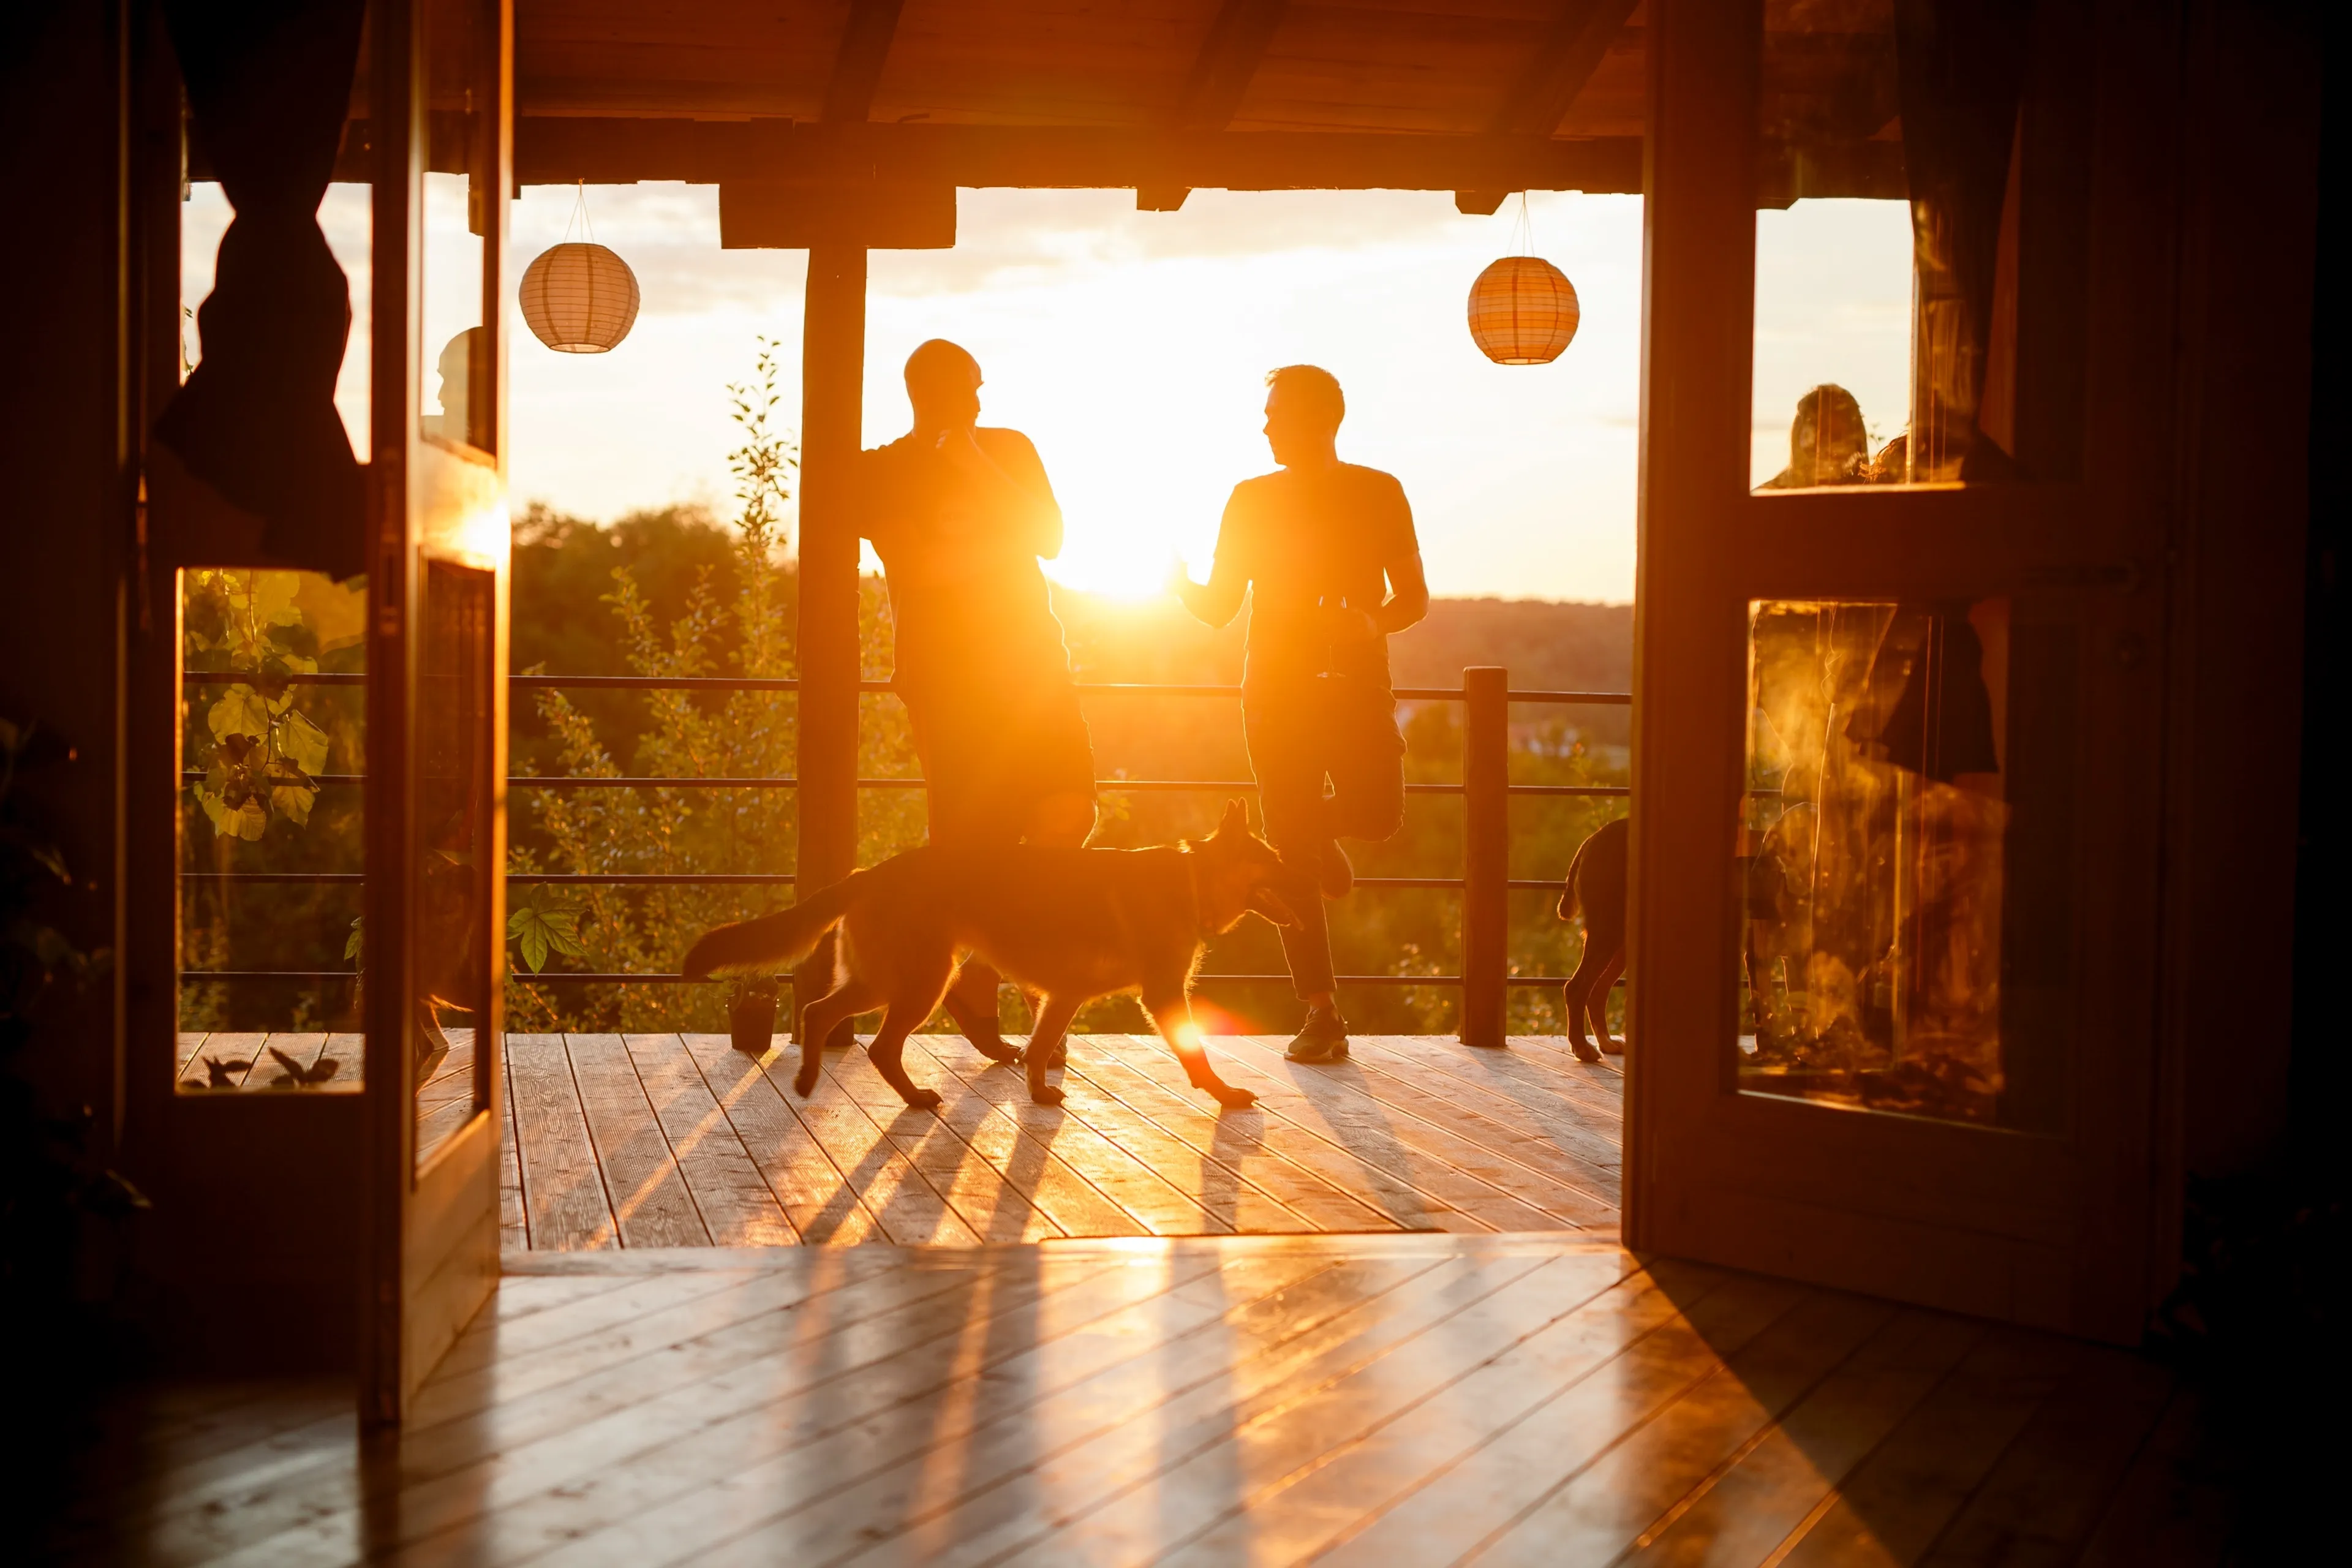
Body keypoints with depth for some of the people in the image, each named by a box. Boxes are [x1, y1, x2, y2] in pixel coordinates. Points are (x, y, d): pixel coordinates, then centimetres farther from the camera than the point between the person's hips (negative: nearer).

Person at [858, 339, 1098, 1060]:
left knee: (1069, 808, -12)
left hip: (1029, 655, 4)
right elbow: (913, 565, -11)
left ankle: (983, 971, 5)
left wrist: (977, 467, -7)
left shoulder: (1009, 449, 15)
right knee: (974, 836, -7)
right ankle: (976, 987, 11)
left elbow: (1050, 539, 1)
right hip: (945, 669, -3)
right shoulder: (881, 472, 4)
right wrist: (1002, 539, -4)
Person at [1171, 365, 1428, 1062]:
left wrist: (1374, 623, -15)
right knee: (1291, 853, -4)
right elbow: (1220, 605, 8)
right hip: (1276, 690, 1)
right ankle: (1321, 1014, 4)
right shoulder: (1252, 500, 8)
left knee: (1379, 813, -20)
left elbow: (1415, 596, 6)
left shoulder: (1378, 493, 4)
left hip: (1356, 686, -1)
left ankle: (1321, 823, 18)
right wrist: (1183, 585, -15)